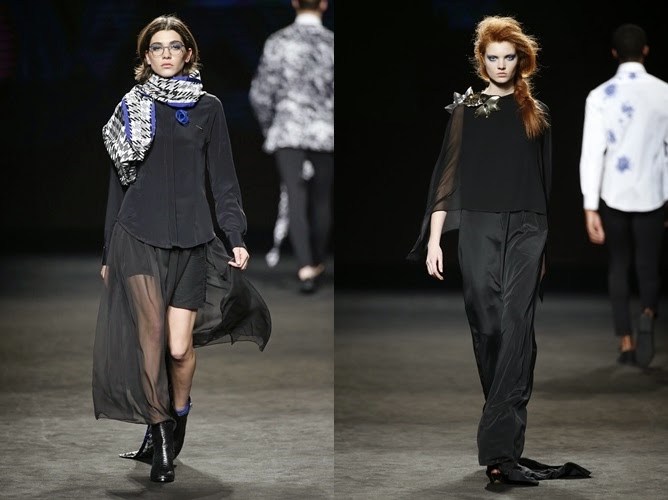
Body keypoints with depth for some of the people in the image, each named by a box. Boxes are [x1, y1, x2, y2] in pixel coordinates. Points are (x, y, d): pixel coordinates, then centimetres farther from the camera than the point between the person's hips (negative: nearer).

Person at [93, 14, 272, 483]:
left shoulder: (207, 107, 8)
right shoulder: (132, 106, 10)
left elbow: (223, 178, 8)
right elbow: (119, 179, 13)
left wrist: (236, 237, -4)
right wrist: (108, 251, 12)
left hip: (191, 239, 0)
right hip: (138, 236, 0)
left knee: (180, 346, -5)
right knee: (150, 333, -10)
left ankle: (176, 423, 20)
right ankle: (160, 433, 0)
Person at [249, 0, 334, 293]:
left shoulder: (277, 42, -3)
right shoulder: (332, 43, -3)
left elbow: (260, 93, -2)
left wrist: (269, 127, 13)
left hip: (287, 131, -1)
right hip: (325, 132, 1)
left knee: (296, 200, -4)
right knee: (321, 199, 15)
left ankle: (305, 267, -19)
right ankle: (318, 263, 28)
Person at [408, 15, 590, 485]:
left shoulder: (537, 113, 13)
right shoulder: (466, 109, 9)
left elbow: (546, 179, 15)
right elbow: (448, 173, 4)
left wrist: (545, 243, 13)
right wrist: (434, 238, -4)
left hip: (526, 229, 0)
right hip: (478, 228, 0)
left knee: (516, 328, -13)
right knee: (487, 328, 0)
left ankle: (498, 447, -22)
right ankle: (507, 431, 11)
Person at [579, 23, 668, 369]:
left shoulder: (600, 96, -6)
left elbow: (592, 152, -10)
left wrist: (590, 208, -8)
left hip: (614, 195, 0)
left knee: (619, 266, 14)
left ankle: (625, 342, 12)